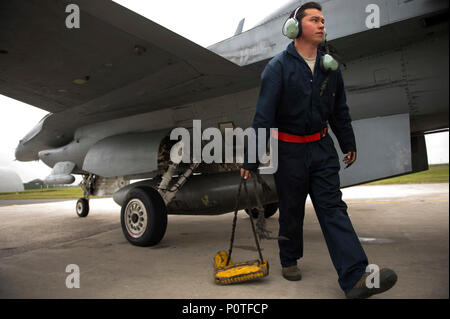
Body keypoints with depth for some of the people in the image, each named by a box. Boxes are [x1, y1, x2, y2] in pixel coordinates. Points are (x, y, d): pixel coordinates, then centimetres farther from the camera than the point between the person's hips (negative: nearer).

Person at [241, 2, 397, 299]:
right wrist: (251, 160, -15)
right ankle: (289, 260, 31)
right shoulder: (278, 66, -8)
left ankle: (355, 277, -8)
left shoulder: (330, 66, 7)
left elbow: (340, 110, 17)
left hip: (322, 148, 4)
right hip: (289, 151, -3)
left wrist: (349, 144, 20)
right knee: (291, 210, 8)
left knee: (333, 207, -4)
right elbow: (263, 116, -13)